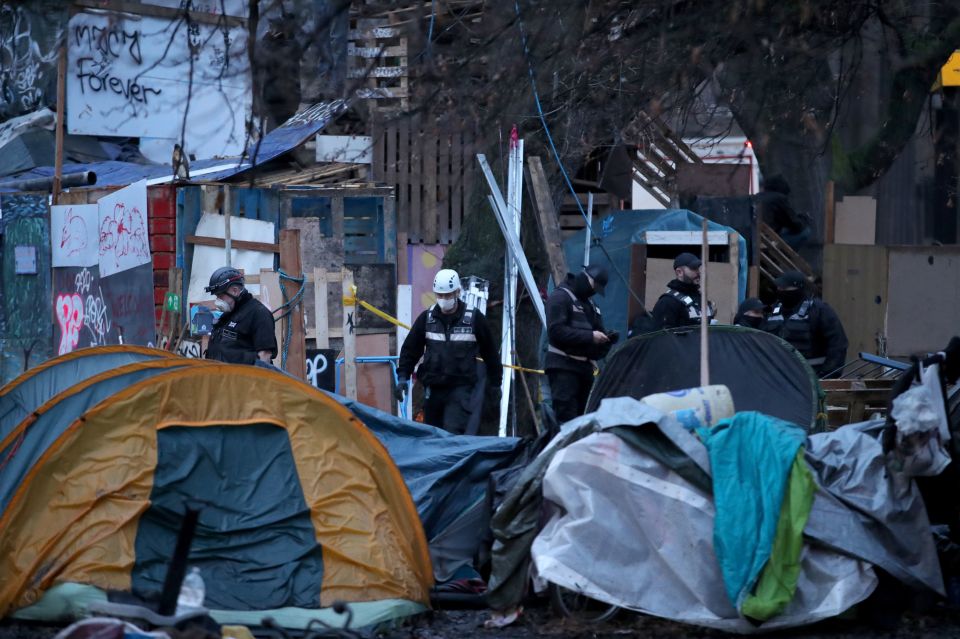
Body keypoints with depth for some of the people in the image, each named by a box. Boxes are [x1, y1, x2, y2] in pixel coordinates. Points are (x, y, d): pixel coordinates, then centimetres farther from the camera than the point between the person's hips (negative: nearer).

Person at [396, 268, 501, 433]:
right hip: (433, 388, 4)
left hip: (461, 388, -4)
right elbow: (410, 349, 11)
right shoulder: (427, 318, 5)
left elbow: (489, 352, 8)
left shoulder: (474, 318, -2)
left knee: (453, 433, -20)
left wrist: (495, 383, 13)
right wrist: (402, 376, -2)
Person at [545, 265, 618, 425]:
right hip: (563, 366, -8)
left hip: (585, 366, 8)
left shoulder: (589, 305, 23)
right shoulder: (560, 297, -4)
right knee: (567, 417, -15)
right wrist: (590, 336, -19)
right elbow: (556, 331, -17)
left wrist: (607, 339, -1)